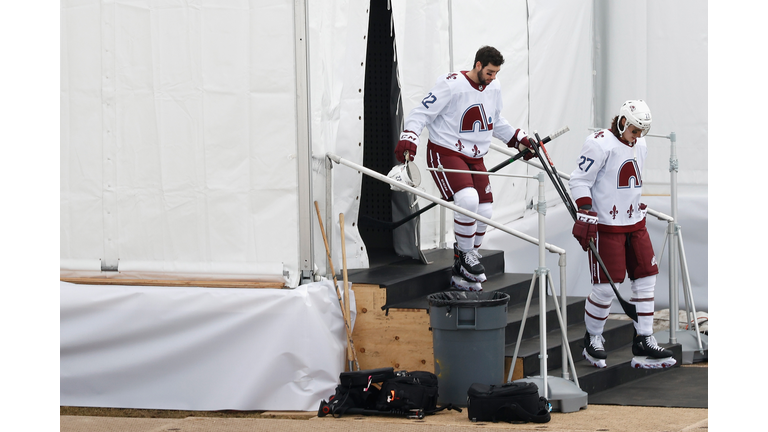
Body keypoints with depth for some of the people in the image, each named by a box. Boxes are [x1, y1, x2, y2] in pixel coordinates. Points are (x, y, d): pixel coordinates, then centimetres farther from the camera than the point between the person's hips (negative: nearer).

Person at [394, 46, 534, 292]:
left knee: (484, 213, 0)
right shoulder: (451, 85, -16)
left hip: (474, 158, 8)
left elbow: (496, 123, 25)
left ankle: (461, 273, 15)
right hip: (445, 153, -8)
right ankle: (466, 254, -8)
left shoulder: (493, 88, 7)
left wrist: (521, 140, 21)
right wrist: (408, 139, -29)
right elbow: (421, 114, -15)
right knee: (468, 199, -30)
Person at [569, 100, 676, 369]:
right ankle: (592, 340, 12)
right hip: (605, 225, -8)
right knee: (606, 286, -8)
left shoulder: (640, 146, 13)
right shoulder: (600, 144, -12)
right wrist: (585, 213, -21)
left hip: (634, 223, 8)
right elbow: (580, 180, -13)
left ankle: (644, 343, 9)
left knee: (646, 279, 4)